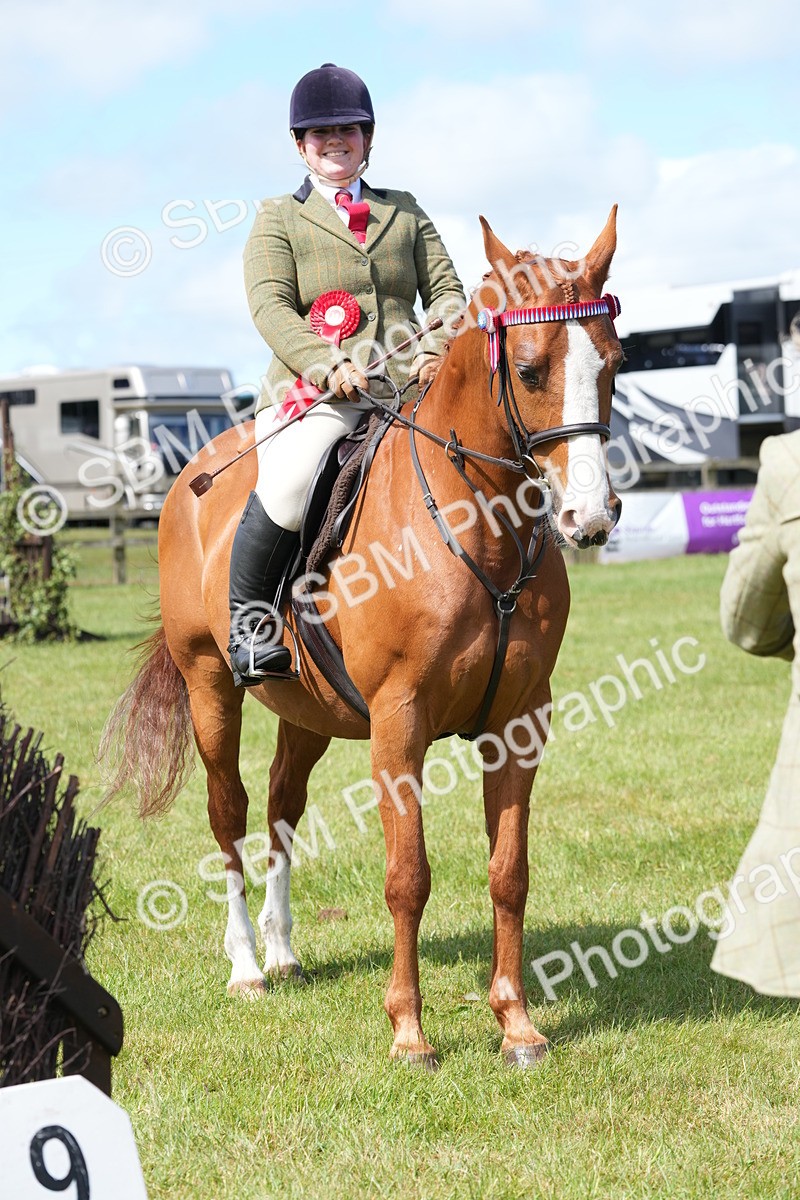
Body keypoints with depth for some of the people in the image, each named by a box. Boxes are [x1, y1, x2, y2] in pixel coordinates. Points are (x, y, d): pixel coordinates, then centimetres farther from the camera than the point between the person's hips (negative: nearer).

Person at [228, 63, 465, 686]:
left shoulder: (406, 213, 24)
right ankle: (249, 613, -10)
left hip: (409, 387, 4)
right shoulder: (279, 219, 13)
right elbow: (271, 308, -1)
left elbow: (447, 290, 15)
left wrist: (438, 348, -8)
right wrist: (329, 364, -19)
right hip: (315, 390, -4)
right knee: (288, 485, -33)